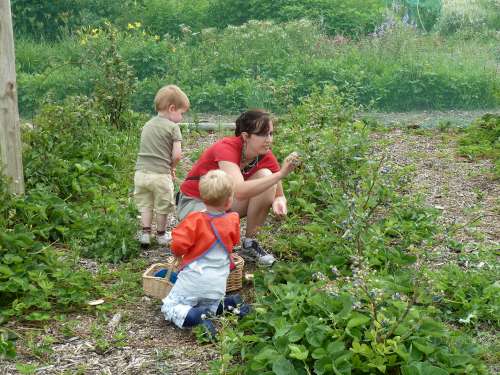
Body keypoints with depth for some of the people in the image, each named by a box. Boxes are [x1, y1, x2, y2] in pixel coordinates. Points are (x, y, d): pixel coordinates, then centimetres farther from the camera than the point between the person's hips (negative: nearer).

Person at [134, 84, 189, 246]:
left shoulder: (147, 125, 13)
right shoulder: (173, 127, -7)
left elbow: (145, 150, 14)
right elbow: (177, 155, -13)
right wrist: (171, 167, 8)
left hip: (141, 171, 5)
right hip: (161, 174, -5)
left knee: (145, 205, 16)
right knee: (162, 206, 13)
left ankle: (145, 232, 13)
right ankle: (161, 234, 26)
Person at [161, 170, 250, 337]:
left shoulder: (195, 220, -18)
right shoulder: (232, 221, -5)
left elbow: (178, 246, -19)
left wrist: (178, 253, 4)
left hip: (194, 280, -4)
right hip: (218, 284, 4)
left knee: (169, 306, 6)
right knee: (209, 307, 26)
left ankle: (197, 317, -20)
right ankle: (230, 304, -2)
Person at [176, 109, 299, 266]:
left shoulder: (266, 156, -14)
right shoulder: (226, 147, -30)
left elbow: (279, 195, -9)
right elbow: (240, 191, -45)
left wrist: (279, 202, -34)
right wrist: (280, 174, -50)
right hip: (194, 201, -6)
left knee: (265, 175, -21)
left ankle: (249, 243, -8)